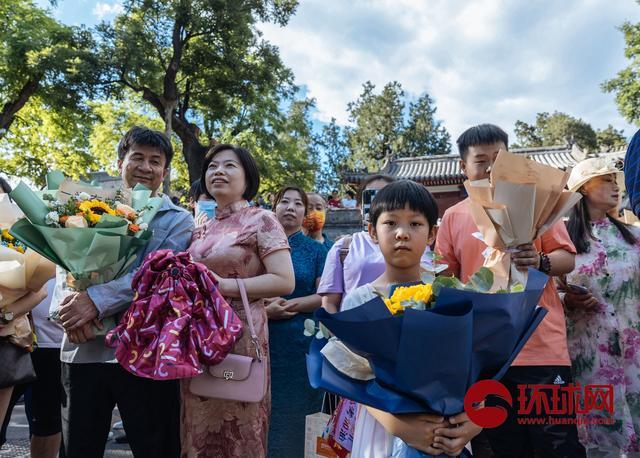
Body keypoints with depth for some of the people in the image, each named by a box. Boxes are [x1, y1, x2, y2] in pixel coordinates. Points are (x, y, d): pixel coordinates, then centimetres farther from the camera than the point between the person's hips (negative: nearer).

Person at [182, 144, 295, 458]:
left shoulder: (261, 220, -6)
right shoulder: (202, 229, 14)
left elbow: (284, 281, -15)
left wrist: (222, 286, -19)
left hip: (239, 336, -6)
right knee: (199, 430, 16)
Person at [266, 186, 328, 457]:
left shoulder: (316, 250, 5)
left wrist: (287, 305, -14)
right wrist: (264, 309, -13)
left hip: (299, 341, -1)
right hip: (261, 339, 1)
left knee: (289, 414, 8)